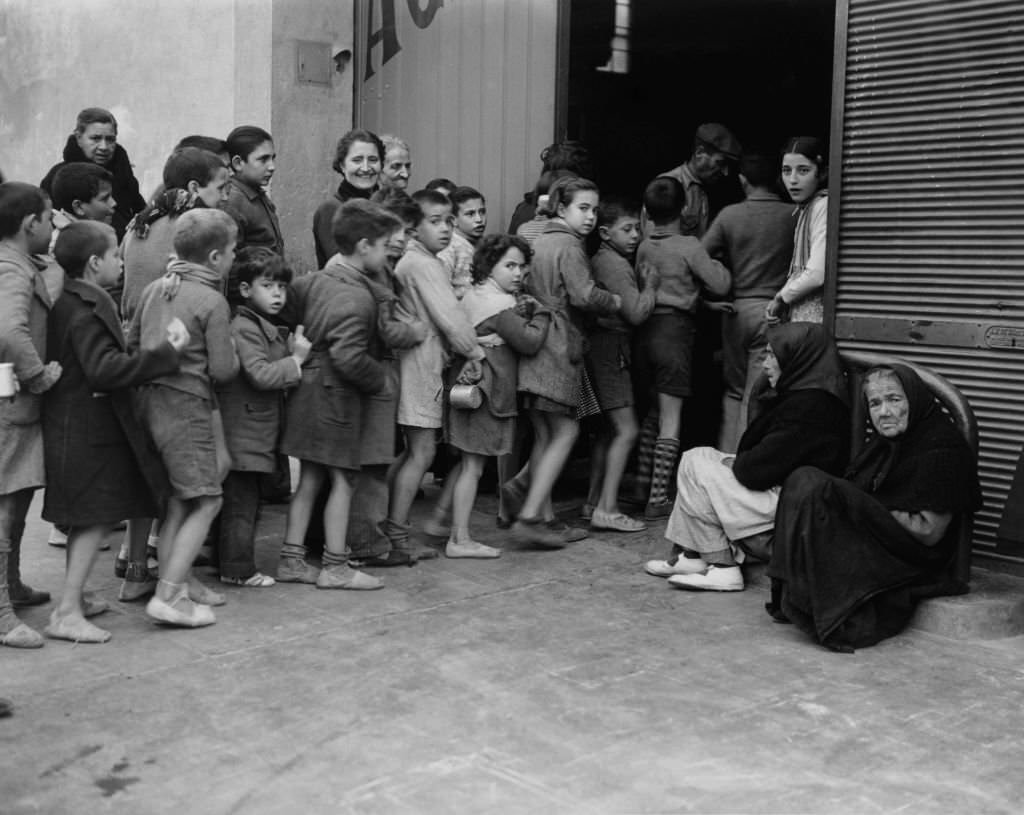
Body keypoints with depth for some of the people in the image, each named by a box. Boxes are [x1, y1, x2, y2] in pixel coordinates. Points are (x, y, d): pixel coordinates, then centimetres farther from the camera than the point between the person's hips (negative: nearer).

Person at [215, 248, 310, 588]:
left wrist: (292, 349, 10)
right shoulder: (243, 328, -15)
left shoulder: (270, 329, 18)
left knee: (243, 502, 15)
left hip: (258, 432, 10)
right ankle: (238, 569, 3)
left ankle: (232, 564, 24)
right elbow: (260, 375, -23)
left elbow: (276, 373, 26)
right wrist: (296, 359, -15)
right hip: (244, 433, -10)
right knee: (241, 503, -4)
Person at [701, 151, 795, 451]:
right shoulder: (792, 215, -4)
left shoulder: (730, 215, -1)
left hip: (736, 310, 2)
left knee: (733, 391, 17)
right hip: (773, 311, -2)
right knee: (756, 397, 1)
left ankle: (724, 458, 16)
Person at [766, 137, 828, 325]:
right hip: (801, 318, 8)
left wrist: (781, 298, -5)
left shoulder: (823, 205, -10)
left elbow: (817, 274, -18)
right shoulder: (804, 209, 18)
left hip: (815, 319, -8)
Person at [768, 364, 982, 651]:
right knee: (804, 480, -9)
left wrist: (864, 507, -13)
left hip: (914, 561, -8)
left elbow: (929, 533, -16)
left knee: (811, 488, -23)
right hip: (872, 542, 9)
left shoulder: (943, 448, -12)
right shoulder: (891, 440, 15)